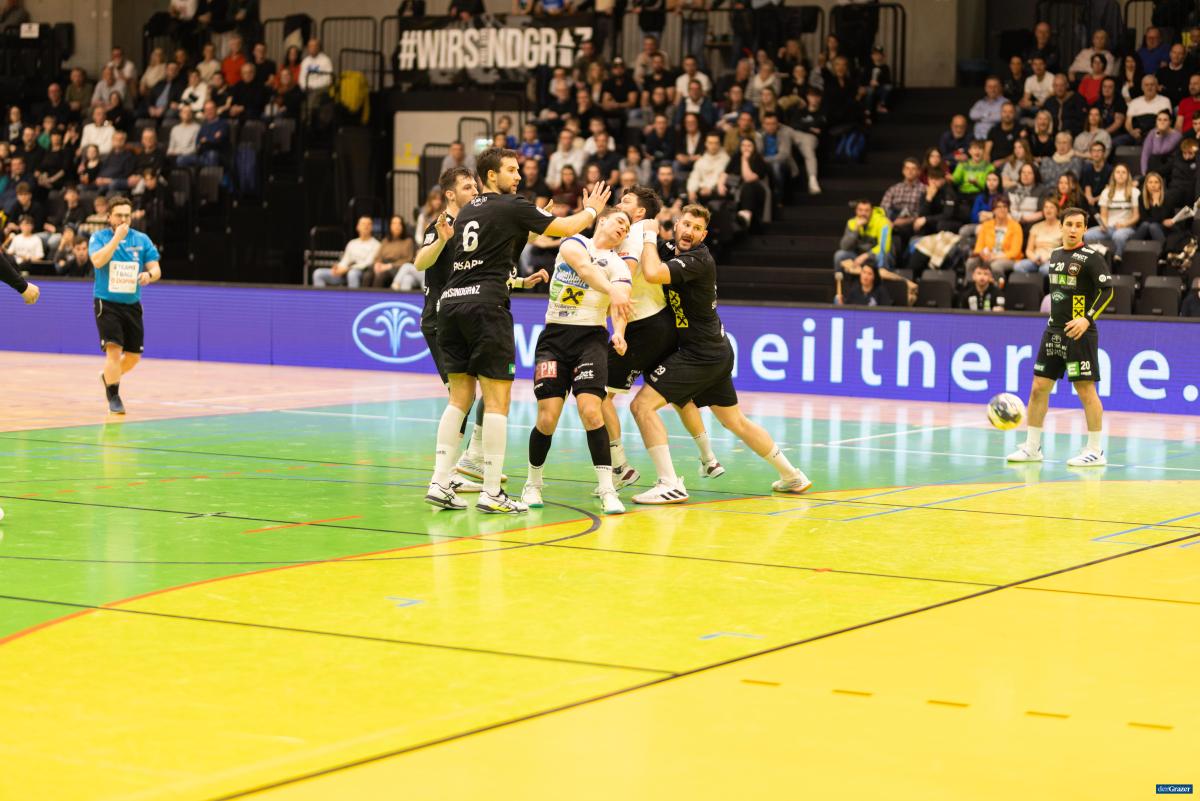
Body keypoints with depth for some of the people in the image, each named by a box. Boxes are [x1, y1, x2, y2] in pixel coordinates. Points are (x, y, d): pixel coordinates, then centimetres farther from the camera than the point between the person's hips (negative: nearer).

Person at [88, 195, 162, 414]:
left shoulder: (142, 239, 4)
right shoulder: (99, 237, -4)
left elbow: (156, 269, 0)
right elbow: (98, 261, -22)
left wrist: (149, 275, -23)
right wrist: (117, 237, -24)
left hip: (132, 304, 4)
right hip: (107, 303, -4)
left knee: (133, 356, 10)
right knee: (114, 349, -19)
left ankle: (109, 376, 40)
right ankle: (113, 398, -9)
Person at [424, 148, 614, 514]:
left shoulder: (466, 212, 19)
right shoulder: (511, 206, -1)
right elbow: (566, 228, 6)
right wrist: (592, 210, 24)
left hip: (450, 303, 7)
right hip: (485, 305, -7)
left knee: (460, 398, 11)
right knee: (497, 400, -2)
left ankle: (440, 484, 5)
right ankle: (492, 492, -3)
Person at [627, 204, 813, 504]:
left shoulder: (697, 260, -19)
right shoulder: (673, 252, 8)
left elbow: (653, 273, -34)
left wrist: (650, 238, -17)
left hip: (701, 355, -10)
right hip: (716, 353, 10)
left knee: (642, 405, -12)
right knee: (736, 422, 21)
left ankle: (669, 485, -17)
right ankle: (792, 476, 31)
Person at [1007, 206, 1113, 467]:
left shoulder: (1091, 257, -8)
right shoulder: (1055, 255, 13)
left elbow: (1107, 289, -13)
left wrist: (1088, 318, -22)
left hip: (1079, 333, -7)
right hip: (1054, 331, 7)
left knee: (1086, 390, -5)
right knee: (1039, 388, 6)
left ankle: (1095, 451, 3)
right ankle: (1032, 447, 14)